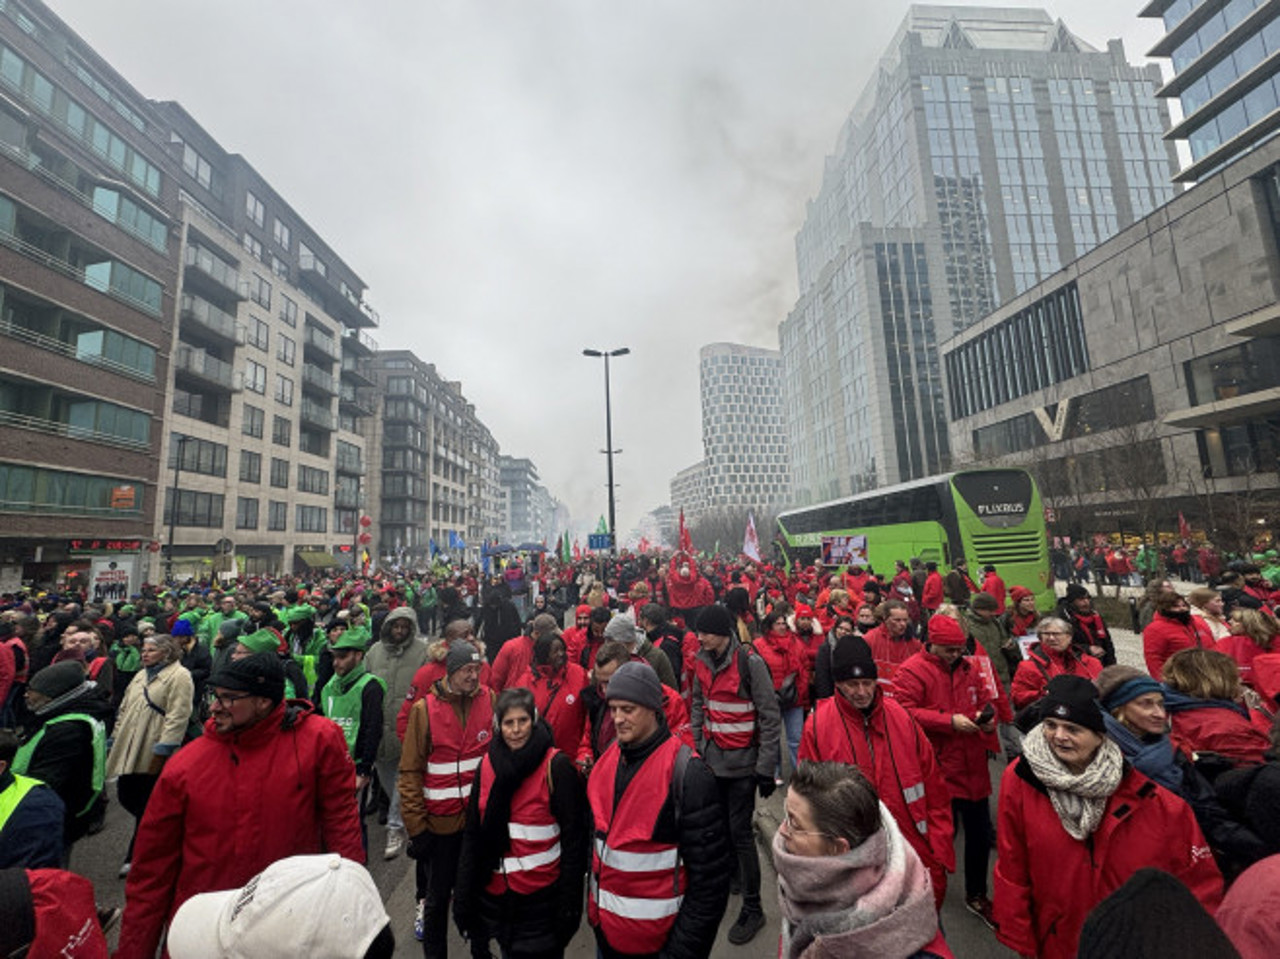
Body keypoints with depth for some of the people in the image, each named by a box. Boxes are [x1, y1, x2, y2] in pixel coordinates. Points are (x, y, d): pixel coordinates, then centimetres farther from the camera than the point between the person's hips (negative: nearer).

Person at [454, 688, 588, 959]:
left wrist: (570, 901, -16)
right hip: (495, 893, 5)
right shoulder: (488, 764, -2)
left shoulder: (557, 766, -17)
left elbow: (574, 838, -15)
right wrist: (463, 896, 4)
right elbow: (472, 833, 5)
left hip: (542, 896, -5)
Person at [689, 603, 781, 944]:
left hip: (742, 762, -5)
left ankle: (752, 908, 20)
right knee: (719, 825, 18)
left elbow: (770, 717, -15)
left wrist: (766, 767, -13)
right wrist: (697, 746, 9)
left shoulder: (750, 662, -19)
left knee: (740, 832, 2)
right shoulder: (703, 661, -1)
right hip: (712, 759, 5)